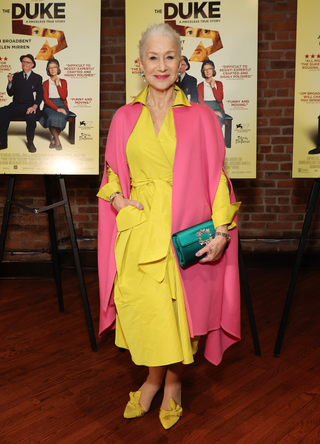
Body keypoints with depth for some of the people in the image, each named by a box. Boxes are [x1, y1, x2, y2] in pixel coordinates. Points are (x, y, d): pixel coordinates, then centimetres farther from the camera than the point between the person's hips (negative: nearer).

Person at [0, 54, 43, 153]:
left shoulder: (37, 78, 8)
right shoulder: (16, 76, 14)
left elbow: (40, 94, -1)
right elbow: (10, 93, 13)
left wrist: (34, 106, -19)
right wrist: (10, 82, -6)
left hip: (29, 106, -3)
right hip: (16, 105, 3)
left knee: (31, 115, -37)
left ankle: (30, 142, -15)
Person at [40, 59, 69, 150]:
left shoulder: (63, 82, 14)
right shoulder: (45, 83, 9)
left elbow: (64, 97, 0)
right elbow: (46, 99, -4)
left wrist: (58, 84, -3)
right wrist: (57, 109, -18)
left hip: (61, 105, 1)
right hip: (49, 106, -1)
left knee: (60, 117, -35)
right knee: (53, 117, -36)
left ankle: (54, 140, -16)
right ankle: (57, 141, -22)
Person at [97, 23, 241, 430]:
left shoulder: (201, 118, 2)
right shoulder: (124, 118, 7)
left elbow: (216, 179, 0)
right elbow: (112, 173, 16)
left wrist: (221, 231, -9)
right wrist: (117, 199, -4)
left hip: (185, 233, -1)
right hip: (137, 232, 2)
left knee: (177, 311, 6)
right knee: (142, 310, 4)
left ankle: (173, 381, 34)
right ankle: (153, 378, 32)